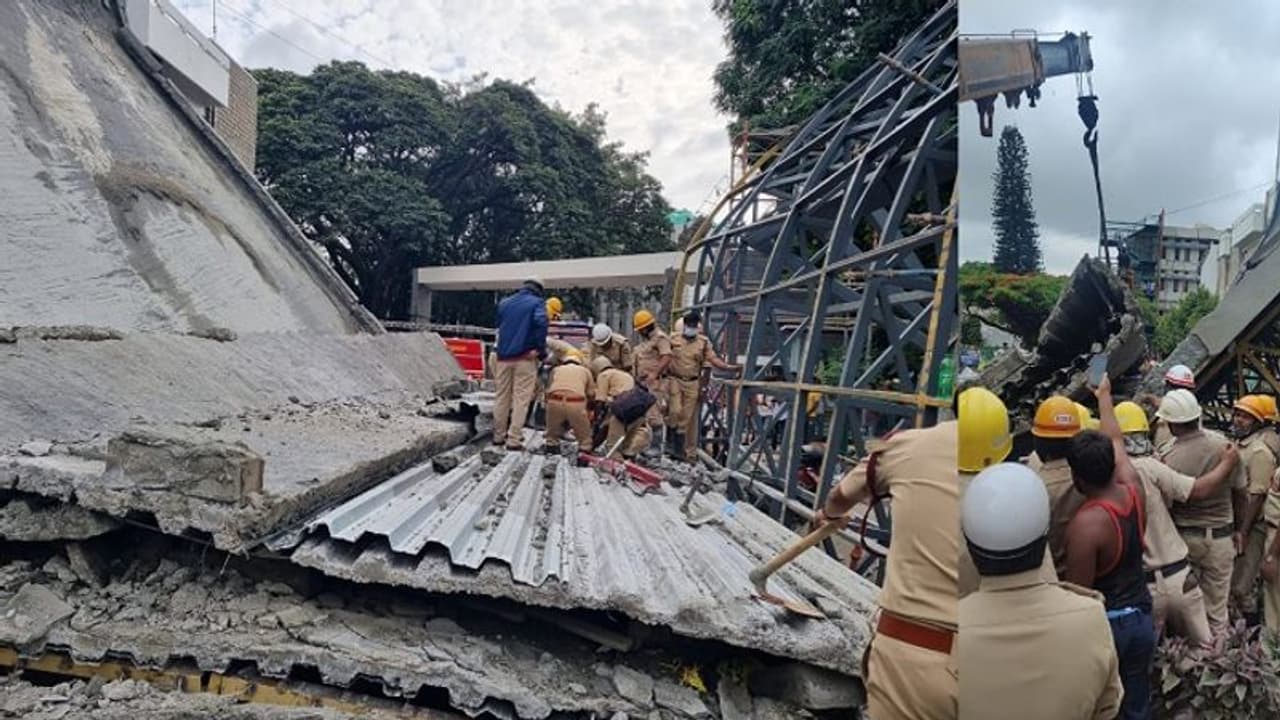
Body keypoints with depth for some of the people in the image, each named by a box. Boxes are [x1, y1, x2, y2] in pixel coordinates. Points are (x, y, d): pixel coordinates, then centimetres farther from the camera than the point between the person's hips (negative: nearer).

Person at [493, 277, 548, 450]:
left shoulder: (504, 303, 16)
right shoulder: (536, 303, -2)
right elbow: (541, 323, -18)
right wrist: (541, 350, -12)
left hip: (503, 356, 5)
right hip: (525, 357, -5)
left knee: (501, 397, 13)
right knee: (521, 399, -2)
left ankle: (499, 435, 19)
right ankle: (514, 439, -6)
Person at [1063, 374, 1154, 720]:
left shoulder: (1086, 523, -27)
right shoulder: (1134, 490, -8)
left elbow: (1079, 592, -23)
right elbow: (1116, 441, 11)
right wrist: (1104, 395, 25)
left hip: (1104, 624, -6)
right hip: (1141, 617, 7)